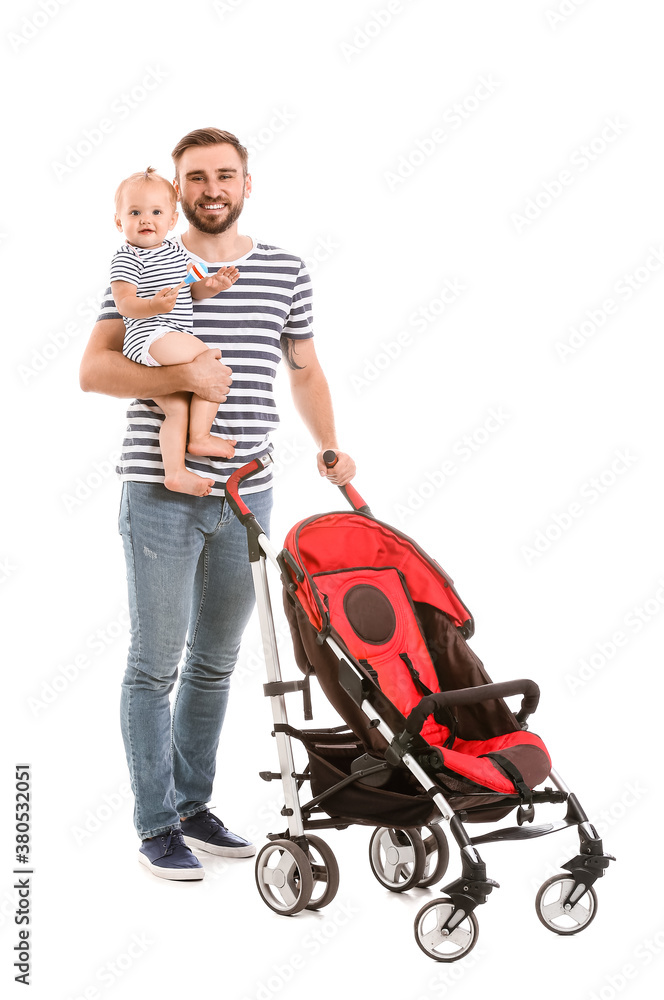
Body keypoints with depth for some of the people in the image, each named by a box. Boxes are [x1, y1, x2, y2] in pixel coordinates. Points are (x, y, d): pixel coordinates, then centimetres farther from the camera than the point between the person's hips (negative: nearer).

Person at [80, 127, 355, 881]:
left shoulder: (284, 272, 9)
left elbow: (305, 371, 19)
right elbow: (93, 370, -8)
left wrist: (329, 448, 6)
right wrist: (180, 376, -22)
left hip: (246, 494, 4)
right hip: (161, 493, -4)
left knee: (216, 662, 14)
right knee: (156, 663, 1)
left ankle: (193, 805, 28)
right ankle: (156, 825, 12)